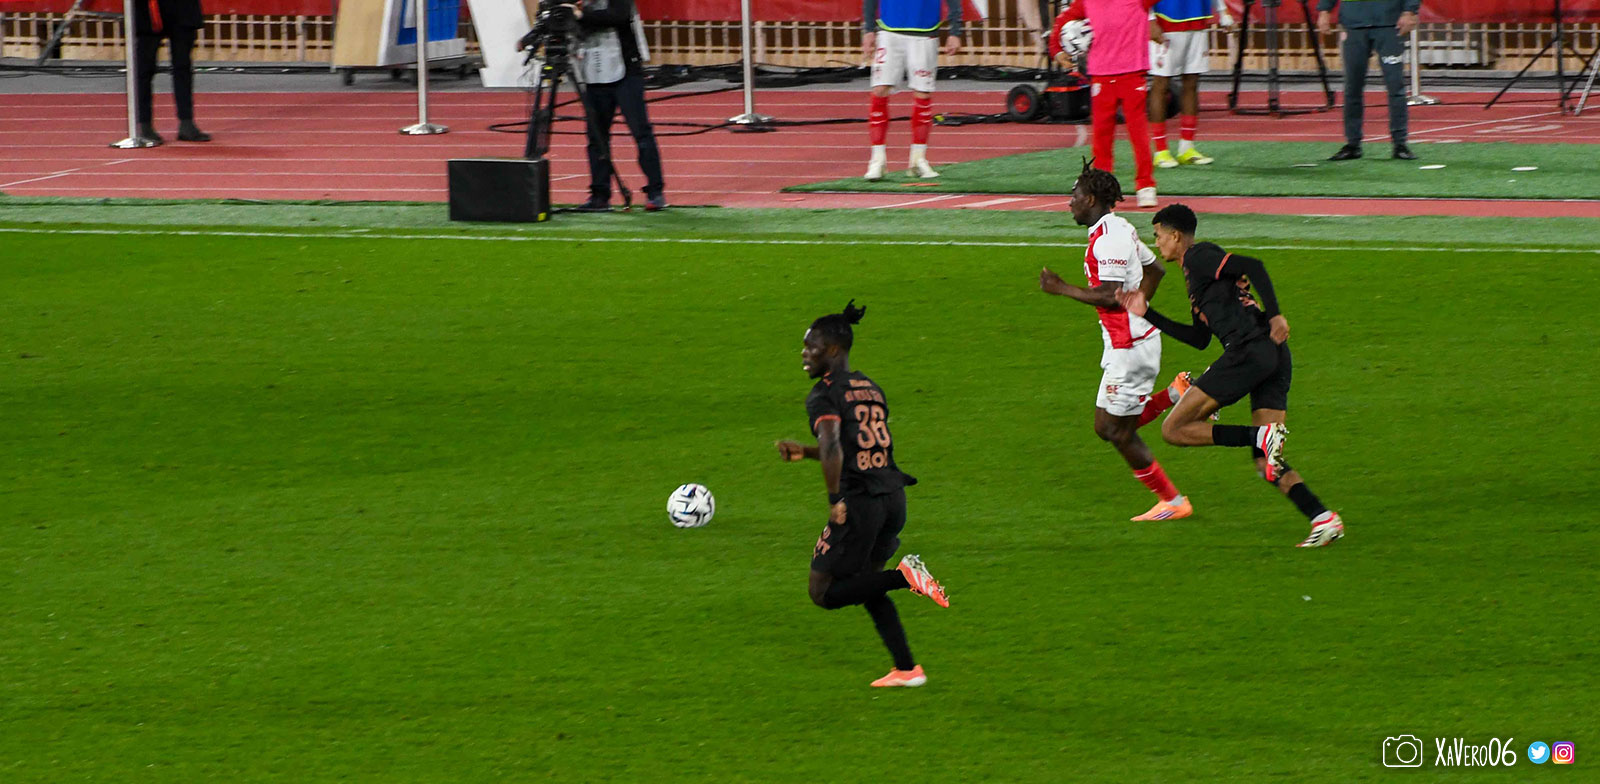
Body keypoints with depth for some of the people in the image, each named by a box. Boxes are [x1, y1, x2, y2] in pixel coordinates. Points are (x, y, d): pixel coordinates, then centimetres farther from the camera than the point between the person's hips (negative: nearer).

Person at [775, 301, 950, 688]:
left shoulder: (825, 395, -9)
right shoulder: (871, 389, 16)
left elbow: (833, 448, -25)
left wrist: (835, 502, -20)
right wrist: (804, 452, 27)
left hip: (859, 499, -8)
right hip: (892, 495, 8)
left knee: (824, 593, 2)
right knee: (863, 583, 23)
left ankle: (905, 576, -16)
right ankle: (907, 668, 16)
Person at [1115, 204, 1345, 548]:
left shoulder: (1199, 257, 2)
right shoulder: (1198, 269, 30)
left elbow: (1253, 267, -13)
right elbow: (1199, 338, 33)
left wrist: (1275, 314, -22)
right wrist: (1147, 314, 33)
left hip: (1248, 351, -9)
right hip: (1276, 358, 9)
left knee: (1174, 429, -5)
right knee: (1265, 464, 6)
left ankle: (1262, 437, -20)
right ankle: (1323, 518, -12)